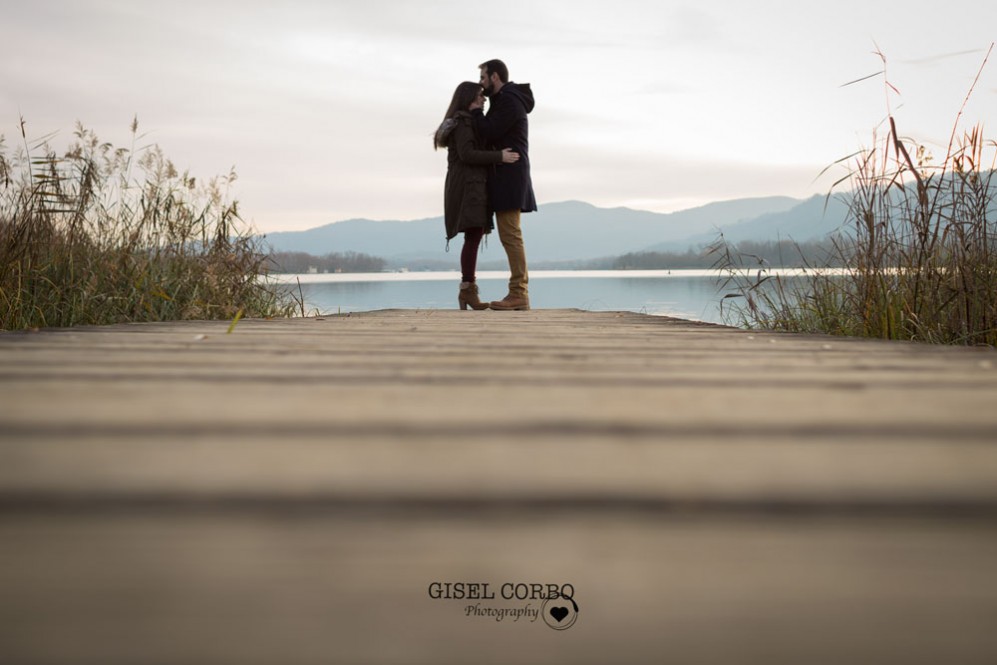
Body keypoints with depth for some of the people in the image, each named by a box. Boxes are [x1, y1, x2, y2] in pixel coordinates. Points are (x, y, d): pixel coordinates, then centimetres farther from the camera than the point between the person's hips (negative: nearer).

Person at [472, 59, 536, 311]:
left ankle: (518, 294, -14)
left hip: (509, 175, -10)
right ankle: (519, 292, 7)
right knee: (510, 236, 7)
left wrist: (475, 111, 0)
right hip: (504, 176, 10)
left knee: (510, 235, -12)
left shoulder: (510, 102, -11)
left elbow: (488, 133, -15)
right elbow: (492, 135, 20)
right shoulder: (504, 101, 21)